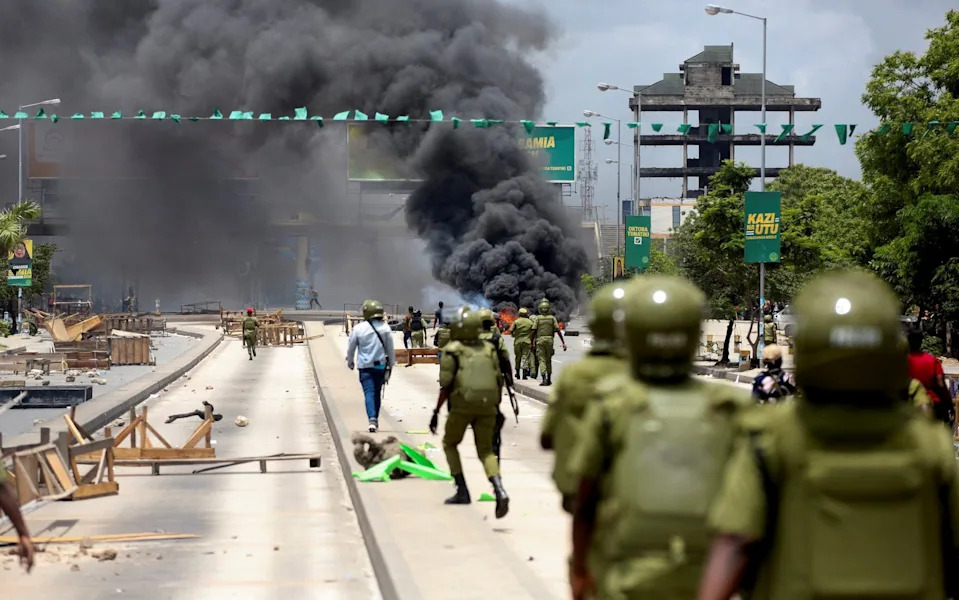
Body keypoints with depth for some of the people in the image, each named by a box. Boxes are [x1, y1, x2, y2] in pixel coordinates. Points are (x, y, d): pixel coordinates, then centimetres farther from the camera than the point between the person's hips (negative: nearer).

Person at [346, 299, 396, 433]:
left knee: (369, 393, -6)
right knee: (377, 393, 16)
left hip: (365, 366, -2)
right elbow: (390, 348, 2)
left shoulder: (359, 328, -8)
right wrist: (391, 365, 15)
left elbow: (351, 347, 2)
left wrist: (350, 361, 21)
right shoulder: (385, 328, -4)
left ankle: (372, 419, -24)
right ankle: (375, 419, 26)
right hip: (381, 365, 2)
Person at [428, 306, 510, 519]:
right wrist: (497, 409, 19)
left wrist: (436, 412, 0)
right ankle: (499, 490, -15)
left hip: (462, 405, -3)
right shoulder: (488, 349, 11)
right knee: (485, 450, 10)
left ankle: (462, 491, 12)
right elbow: (498, 381, 10)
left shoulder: (452, 350, -1)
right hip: (487, 405, 3)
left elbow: (446, 385, -6)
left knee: (449, 444, 20)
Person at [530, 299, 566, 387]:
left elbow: (533, 331, -6)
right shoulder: (552, 318, 3)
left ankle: (544, 379, -17)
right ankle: (549, 379, 18)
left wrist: (532, 343, 3)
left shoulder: (538, 318, -1)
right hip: (549, 340, 2)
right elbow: (558, 331, -2)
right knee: (548, 360, 15)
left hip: (540, 340, -2)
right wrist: (563, 343, -2)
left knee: (542, 360, -3)